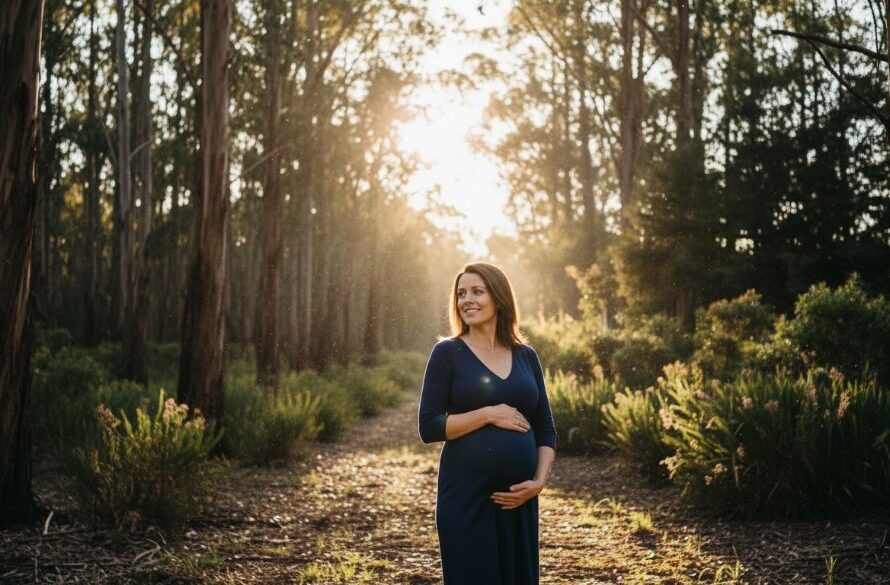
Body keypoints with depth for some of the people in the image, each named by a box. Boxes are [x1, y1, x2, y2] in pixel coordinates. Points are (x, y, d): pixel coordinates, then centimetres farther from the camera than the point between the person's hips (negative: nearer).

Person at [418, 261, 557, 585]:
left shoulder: (526, 356, 9)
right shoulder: (447, 352, -2)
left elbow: (546, 430, 11)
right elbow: (428, 427, -8)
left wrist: (539, 481, -3)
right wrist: (489, 414, -15)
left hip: (518, 498, 4)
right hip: (466, 497, -4)